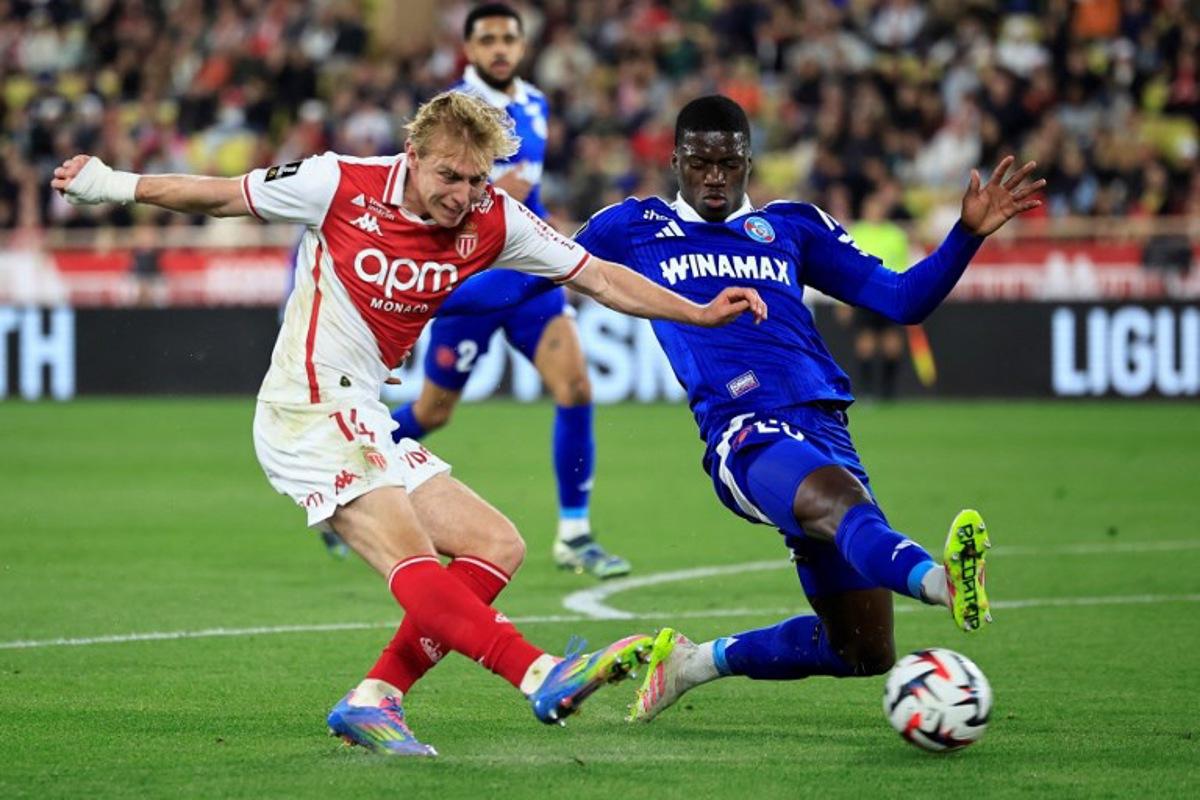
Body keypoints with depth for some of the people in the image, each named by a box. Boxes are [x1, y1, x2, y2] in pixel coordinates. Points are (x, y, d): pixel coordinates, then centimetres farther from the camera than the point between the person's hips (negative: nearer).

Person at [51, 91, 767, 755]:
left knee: (497, 546, 1)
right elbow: (223, 197, 2)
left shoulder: (492, 221, -1)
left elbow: (599, 277, 3)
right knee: (411, 561, -24)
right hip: (309, 417, -8)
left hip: (367, 421, 8)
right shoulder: (340, 186, -12)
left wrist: (703, 313, -4)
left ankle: (373, 700, -3)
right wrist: (114, 185, 3)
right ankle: (543, 677, -44)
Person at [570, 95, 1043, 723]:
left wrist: (969, 232, 8)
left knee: (863, 652, 3)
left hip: (825, 430, 6)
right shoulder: (635, 227, 18)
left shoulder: (792, 226, 23)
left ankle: (696, 663, 22)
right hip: (747, 436, -6)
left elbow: (901, 300, 20)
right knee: (847, 504, -40)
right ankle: (944, 581, -72)